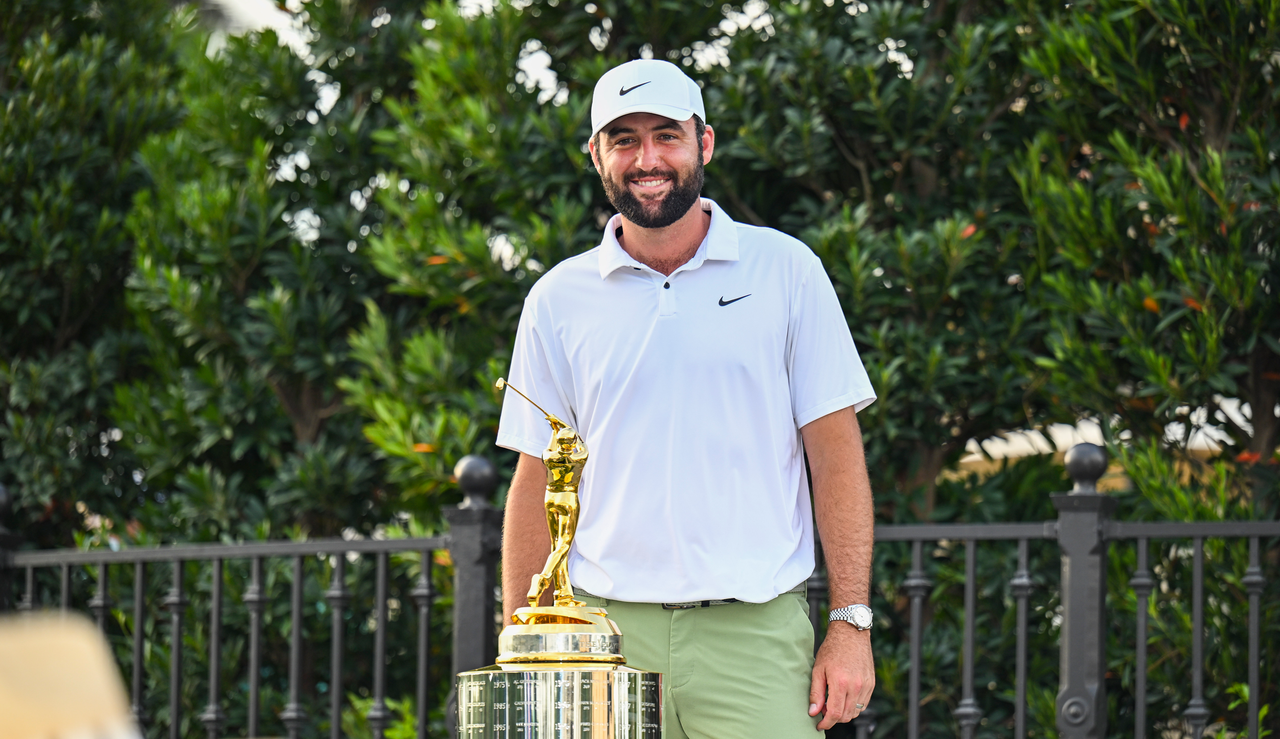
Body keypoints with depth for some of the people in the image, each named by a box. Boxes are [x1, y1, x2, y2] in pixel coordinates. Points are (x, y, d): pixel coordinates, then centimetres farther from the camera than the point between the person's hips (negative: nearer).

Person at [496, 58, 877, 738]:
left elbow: (835, 452, 4)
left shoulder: (784, 270, 5)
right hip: (609, 630, 2)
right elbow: (536, 483, 12)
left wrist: (851, 625, -4)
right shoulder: (559, 300, 9)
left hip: (754, 633, -2)